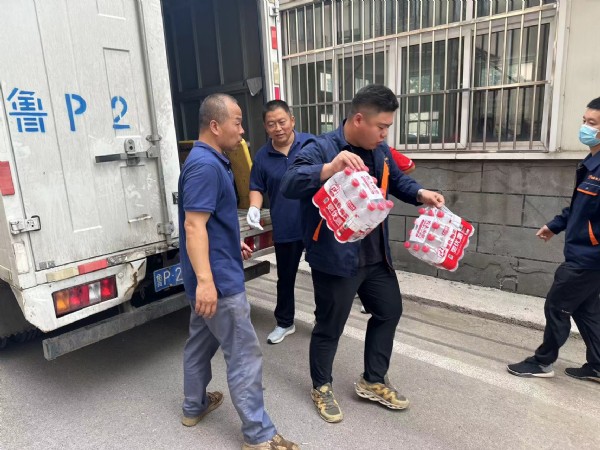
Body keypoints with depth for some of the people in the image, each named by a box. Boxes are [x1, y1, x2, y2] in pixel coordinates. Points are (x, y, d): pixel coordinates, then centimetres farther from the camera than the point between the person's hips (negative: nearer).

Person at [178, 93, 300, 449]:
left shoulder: (210, 161, 13)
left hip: (213, 276, 11)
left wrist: (233, 244, 29)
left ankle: (195, 407, 39)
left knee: (202, 341, 22)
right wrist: (205, 280, -31)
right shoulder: (206, 165, -20)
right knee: (245, 355, -2)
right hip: (220, 279, -11)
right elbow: (194, 225, -27)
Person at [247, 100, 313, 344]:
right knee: (285, 277, 17)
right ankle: (284, 323, 36)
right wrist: (254, 208, -10)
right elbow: (257, 188, 9)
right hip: (285, 228, 2)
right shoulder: (262, 156, 1)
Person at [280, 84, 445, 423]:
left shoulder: (380, 151, 5)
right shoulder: (321, 149, -18)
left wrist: (420, 193, -1)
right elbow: (290, 185, -31)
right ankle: (322, 387, 35)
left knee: (390, 310, 19)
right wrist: (330, 169, -48)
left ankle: (373, 381, 40)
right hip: (335, 259, -8)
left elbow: (397, 181, 20)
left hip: (376, 256, 8)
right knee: (330, 327, 8)